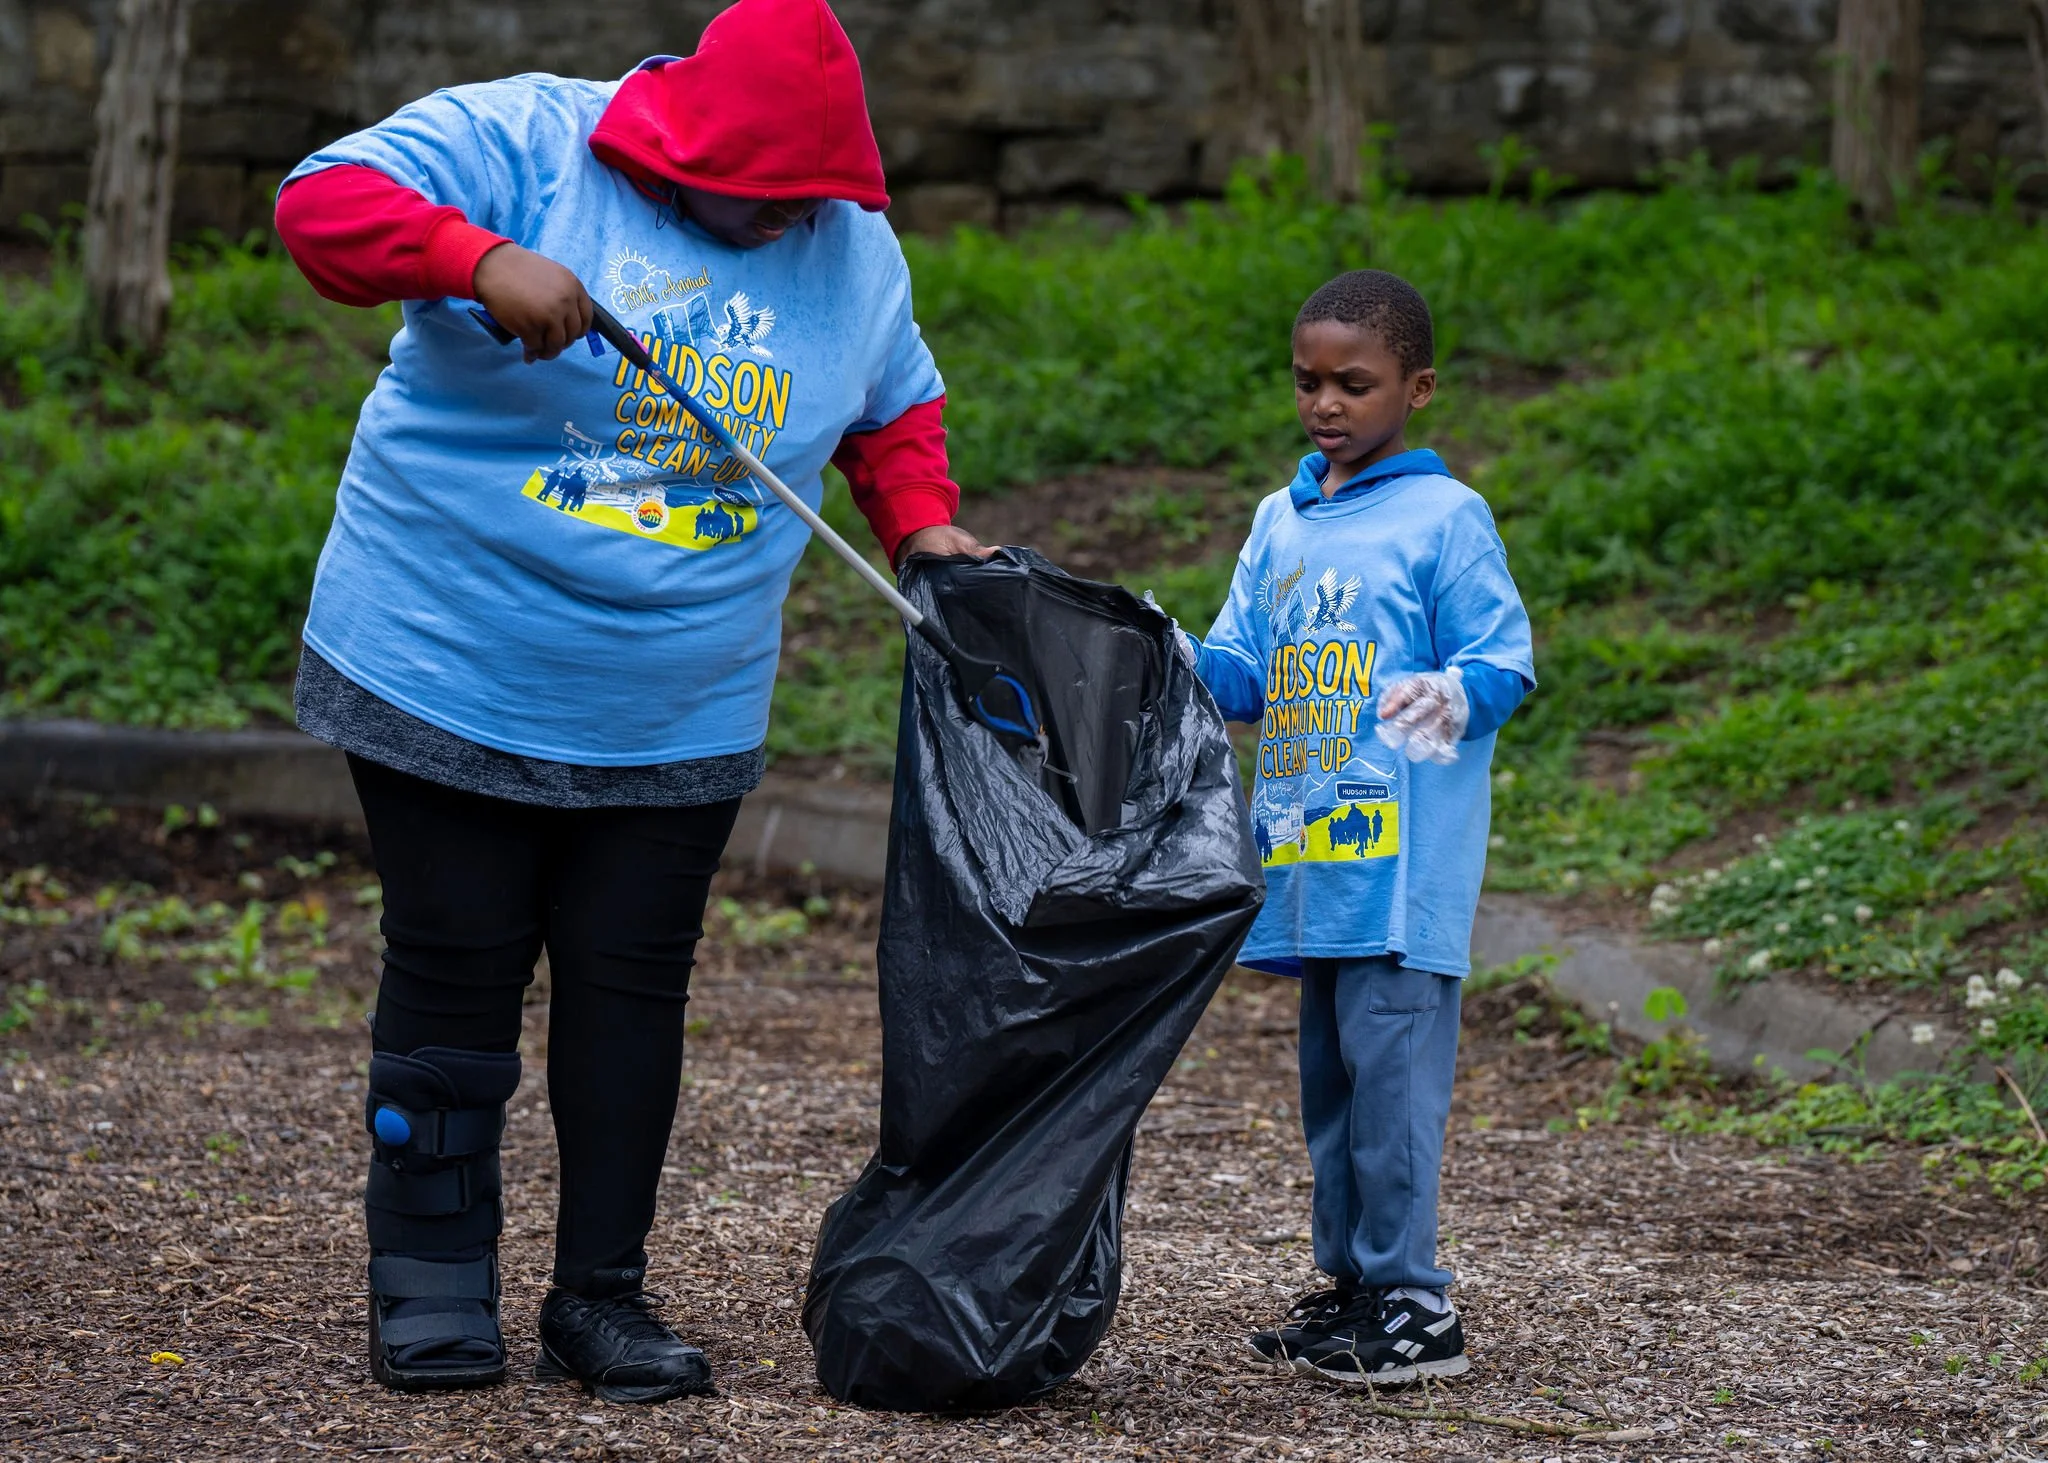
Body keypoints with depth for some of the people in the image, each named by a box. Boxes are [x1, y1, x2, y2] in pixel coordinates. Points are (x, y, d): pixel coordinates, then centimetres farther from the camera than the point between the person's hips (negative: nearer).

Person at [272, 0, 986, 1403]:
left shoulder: (852, 246, 6)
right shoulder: (521, 140, -9)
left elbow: (897, 406, 22)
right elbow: (322, 201, -18)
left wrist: (923, 523, 3)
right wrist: (481, 258, -33)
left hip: (676, 715, 4)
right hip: (452, 680, -3)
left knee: (633, 993, 6)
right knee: (455, 983, 4)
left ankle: (604, 1293, 16)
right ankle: (433, 1285, 15)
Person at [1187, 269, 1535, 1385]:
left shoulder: (1446, 518, -4)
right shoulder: (1280, 522, 15)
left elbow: (1505, 662, -7)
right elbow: (1244, 673, 16)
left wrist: (1452, 697, -25)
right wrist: (1180, 664, -2)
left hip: (1404, 861, -7)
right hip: (1306, 853, 7)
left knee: (1389, 1065, -10)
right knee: (1328, 1071, 13)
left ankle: (1411, 1304, -5)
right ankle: (1350, 1282, 22)